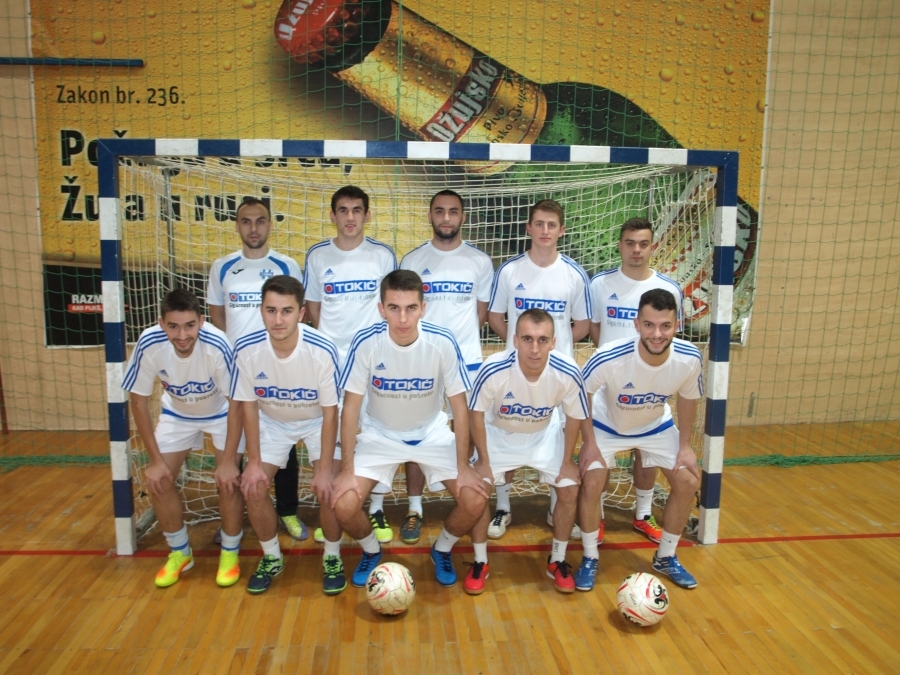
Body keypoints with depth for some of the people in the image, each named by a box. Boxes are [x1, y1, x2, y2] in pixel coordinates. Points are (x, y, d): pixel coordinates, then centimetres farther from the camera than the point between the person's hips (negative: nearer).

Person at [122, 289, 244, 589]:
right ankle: (180, 552, 20)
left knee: (228, 480, -15)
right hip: (177, 413, 3)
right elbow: (139, 400, -15)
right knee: (157, 480, -4)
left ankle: (230, 553, 11)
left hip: (221, 412, -3)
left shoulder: (217, 346, -36)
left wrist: (229, 460, -23)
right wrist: (155, 459, -14)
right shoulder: (149, 344, -29)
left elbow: (237, 401, -24)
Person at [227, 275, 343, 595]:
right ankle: (271, 558, 17)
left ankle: (332, 558, 10)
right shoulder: (246, 349, -25)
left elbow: (330, 412, -21)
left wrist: (324, 469, -20)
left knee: (329, 488, -17)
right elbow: (249, 405, -11)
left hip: (317, 421, -2)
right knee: (253, 487, -9)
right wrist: (254, 462, -11)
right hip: (272, 421, 3)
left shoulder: (323, 351, -32)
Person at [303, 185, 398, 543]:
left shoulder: (383, 255, -1)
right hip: (329, 359, 1)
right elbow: (312, 307, 9)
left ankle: (377, 510, 20)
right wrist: (328, 340, 1)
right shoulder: (317, 256, 2)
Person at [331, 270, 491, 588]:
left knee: (475, 499, -16)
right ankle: (371, 551, 17)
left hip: (432, 433, 0)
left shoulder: (443, 343, -23)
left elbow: (459, 407, -13)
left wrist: (463, 467, -13)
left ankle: (442, 550, 17)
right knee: (343, 504, -18)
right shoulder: (366, 342, -23)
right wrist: (348, 470, -15)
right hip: (380, 434, 0)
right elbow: (351, 408, -15)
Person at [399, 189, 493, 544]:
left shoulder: (480, 261, 3)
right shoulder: (411, 260, 3)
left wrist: (457, 338, 1)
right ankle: (415, 509, 18)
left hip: (467, 361, 0)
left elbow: (482, 312, 9)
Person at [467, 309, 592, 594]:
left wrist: (567, 461, -5)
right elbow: (476, 413, -17)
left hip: (545, 435, 2)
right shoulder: (493, 370, -36)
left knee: (570, 490, -6)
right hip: (499, 434, -1)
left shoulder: (568, 373, -32)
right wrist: (483, 460, -11)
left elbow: (575, 417, -12)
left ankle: (557, 561, 18)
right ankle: (480, 562, 11)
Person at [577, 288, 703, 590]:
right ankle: (590, 558, 7)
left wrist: (685, 445, -5)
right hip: (607, 426, -3)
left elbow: (687, 399, -6)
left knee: (688, 482, -3)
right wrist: (589, 444, -19)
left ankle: (666, 558, 20)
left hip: (658, 427, 3)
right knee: (591, 483, -18)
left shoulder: (689, 359, -28)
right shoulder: (609, 358, -38)